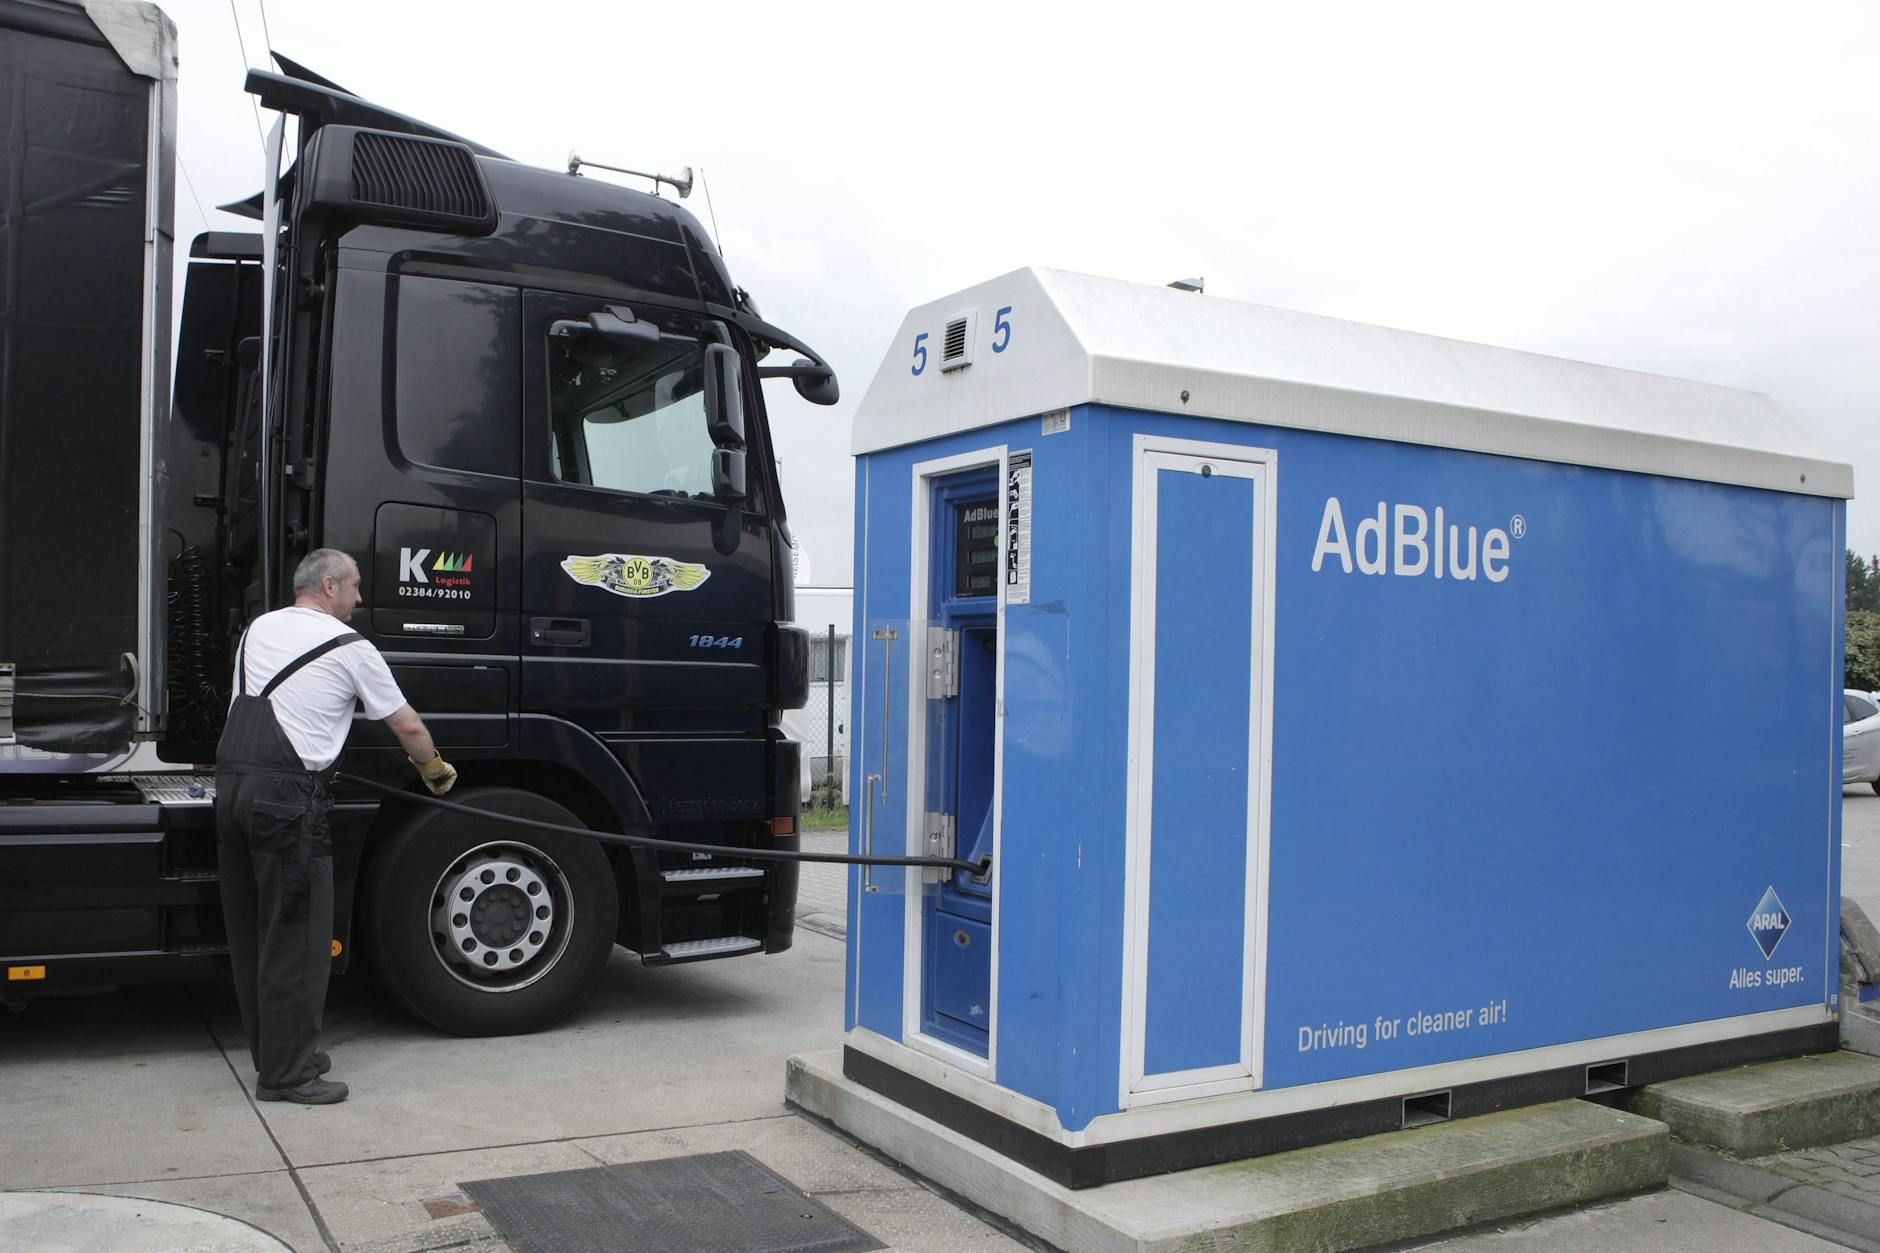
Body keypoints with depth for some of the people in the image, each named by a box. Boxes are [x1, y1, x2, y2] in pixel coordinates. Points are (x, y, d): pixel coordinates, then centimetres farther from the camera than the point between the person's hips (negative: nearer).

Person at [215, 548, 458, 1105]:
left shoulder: (258, 629, 18)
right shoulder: (349, 648, 0)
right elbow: (408, 727, 7)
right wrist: (435, 769, 25)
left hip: (230, 782, 8)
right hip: (288, 794, -8)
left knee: (251, 932, 15)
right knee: (294, 936, -1)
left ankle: (273, 1054, 26)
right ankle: (286, 1074, 4)